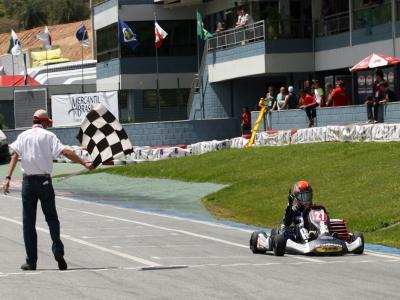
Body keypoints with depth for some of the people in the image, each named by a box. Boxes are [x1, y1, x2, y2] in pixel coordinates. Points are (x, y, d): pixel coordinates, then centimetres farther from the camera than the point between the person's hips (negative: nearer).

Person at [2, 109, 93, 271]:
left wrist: (8, 178, -12)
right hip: (44, 181, -1)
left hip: (28, 181, 2)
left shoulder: (23, 136, 6)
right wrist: (84, 163, -11)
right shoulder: (48, 136, -1)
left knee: (28, 222, 7)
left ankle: (31, 262, 5)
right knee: (52, 218, 10)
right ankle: (58, 251, -11)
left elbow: (14, 155, -6)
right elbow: (66, 152, -12)